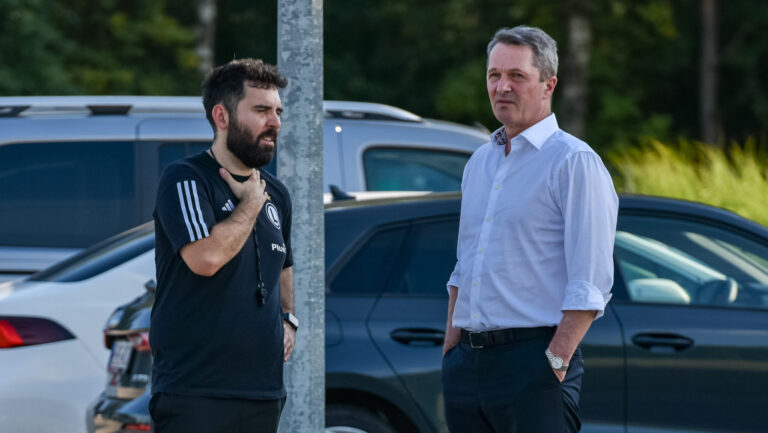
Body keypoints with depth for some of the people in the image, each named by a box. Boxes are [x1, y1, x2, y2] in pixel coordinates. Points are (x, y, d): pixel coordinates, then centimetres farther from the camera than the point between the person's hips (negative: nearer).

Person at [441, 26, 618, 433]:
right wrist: (450, 347, 15)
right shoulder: (479, 163, 18)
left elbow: (589, 284, -12)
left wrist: (557, 359, -18)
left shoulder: (574, 162, -5)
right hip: (467, 364, 7)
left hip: (532, 357, -7)